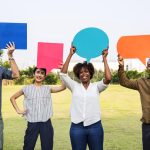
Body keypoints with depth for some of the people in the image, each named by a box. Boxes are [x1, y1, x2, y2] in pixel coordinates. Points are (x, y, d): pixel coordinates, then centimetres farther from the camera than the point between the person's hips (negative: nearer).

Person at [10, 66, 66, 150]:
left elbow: (63, 87, -9)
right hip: (32, 123, 0)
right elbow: (12, 98, 16)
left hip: (46, 123, 0)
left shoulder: (48, 89, 6)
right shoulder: (27, 89, 6)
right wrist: (18, 111, 5)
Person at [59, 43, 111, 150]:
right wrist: (70, 55, -6)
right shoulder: (75, 86, 7)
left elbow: (108, 79, -12)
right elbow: (63, 74, -5)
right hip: (77, 127, 1)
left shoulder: (96, 86, 5)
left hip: (95, 126, 0)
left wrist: (104, 58, -8)